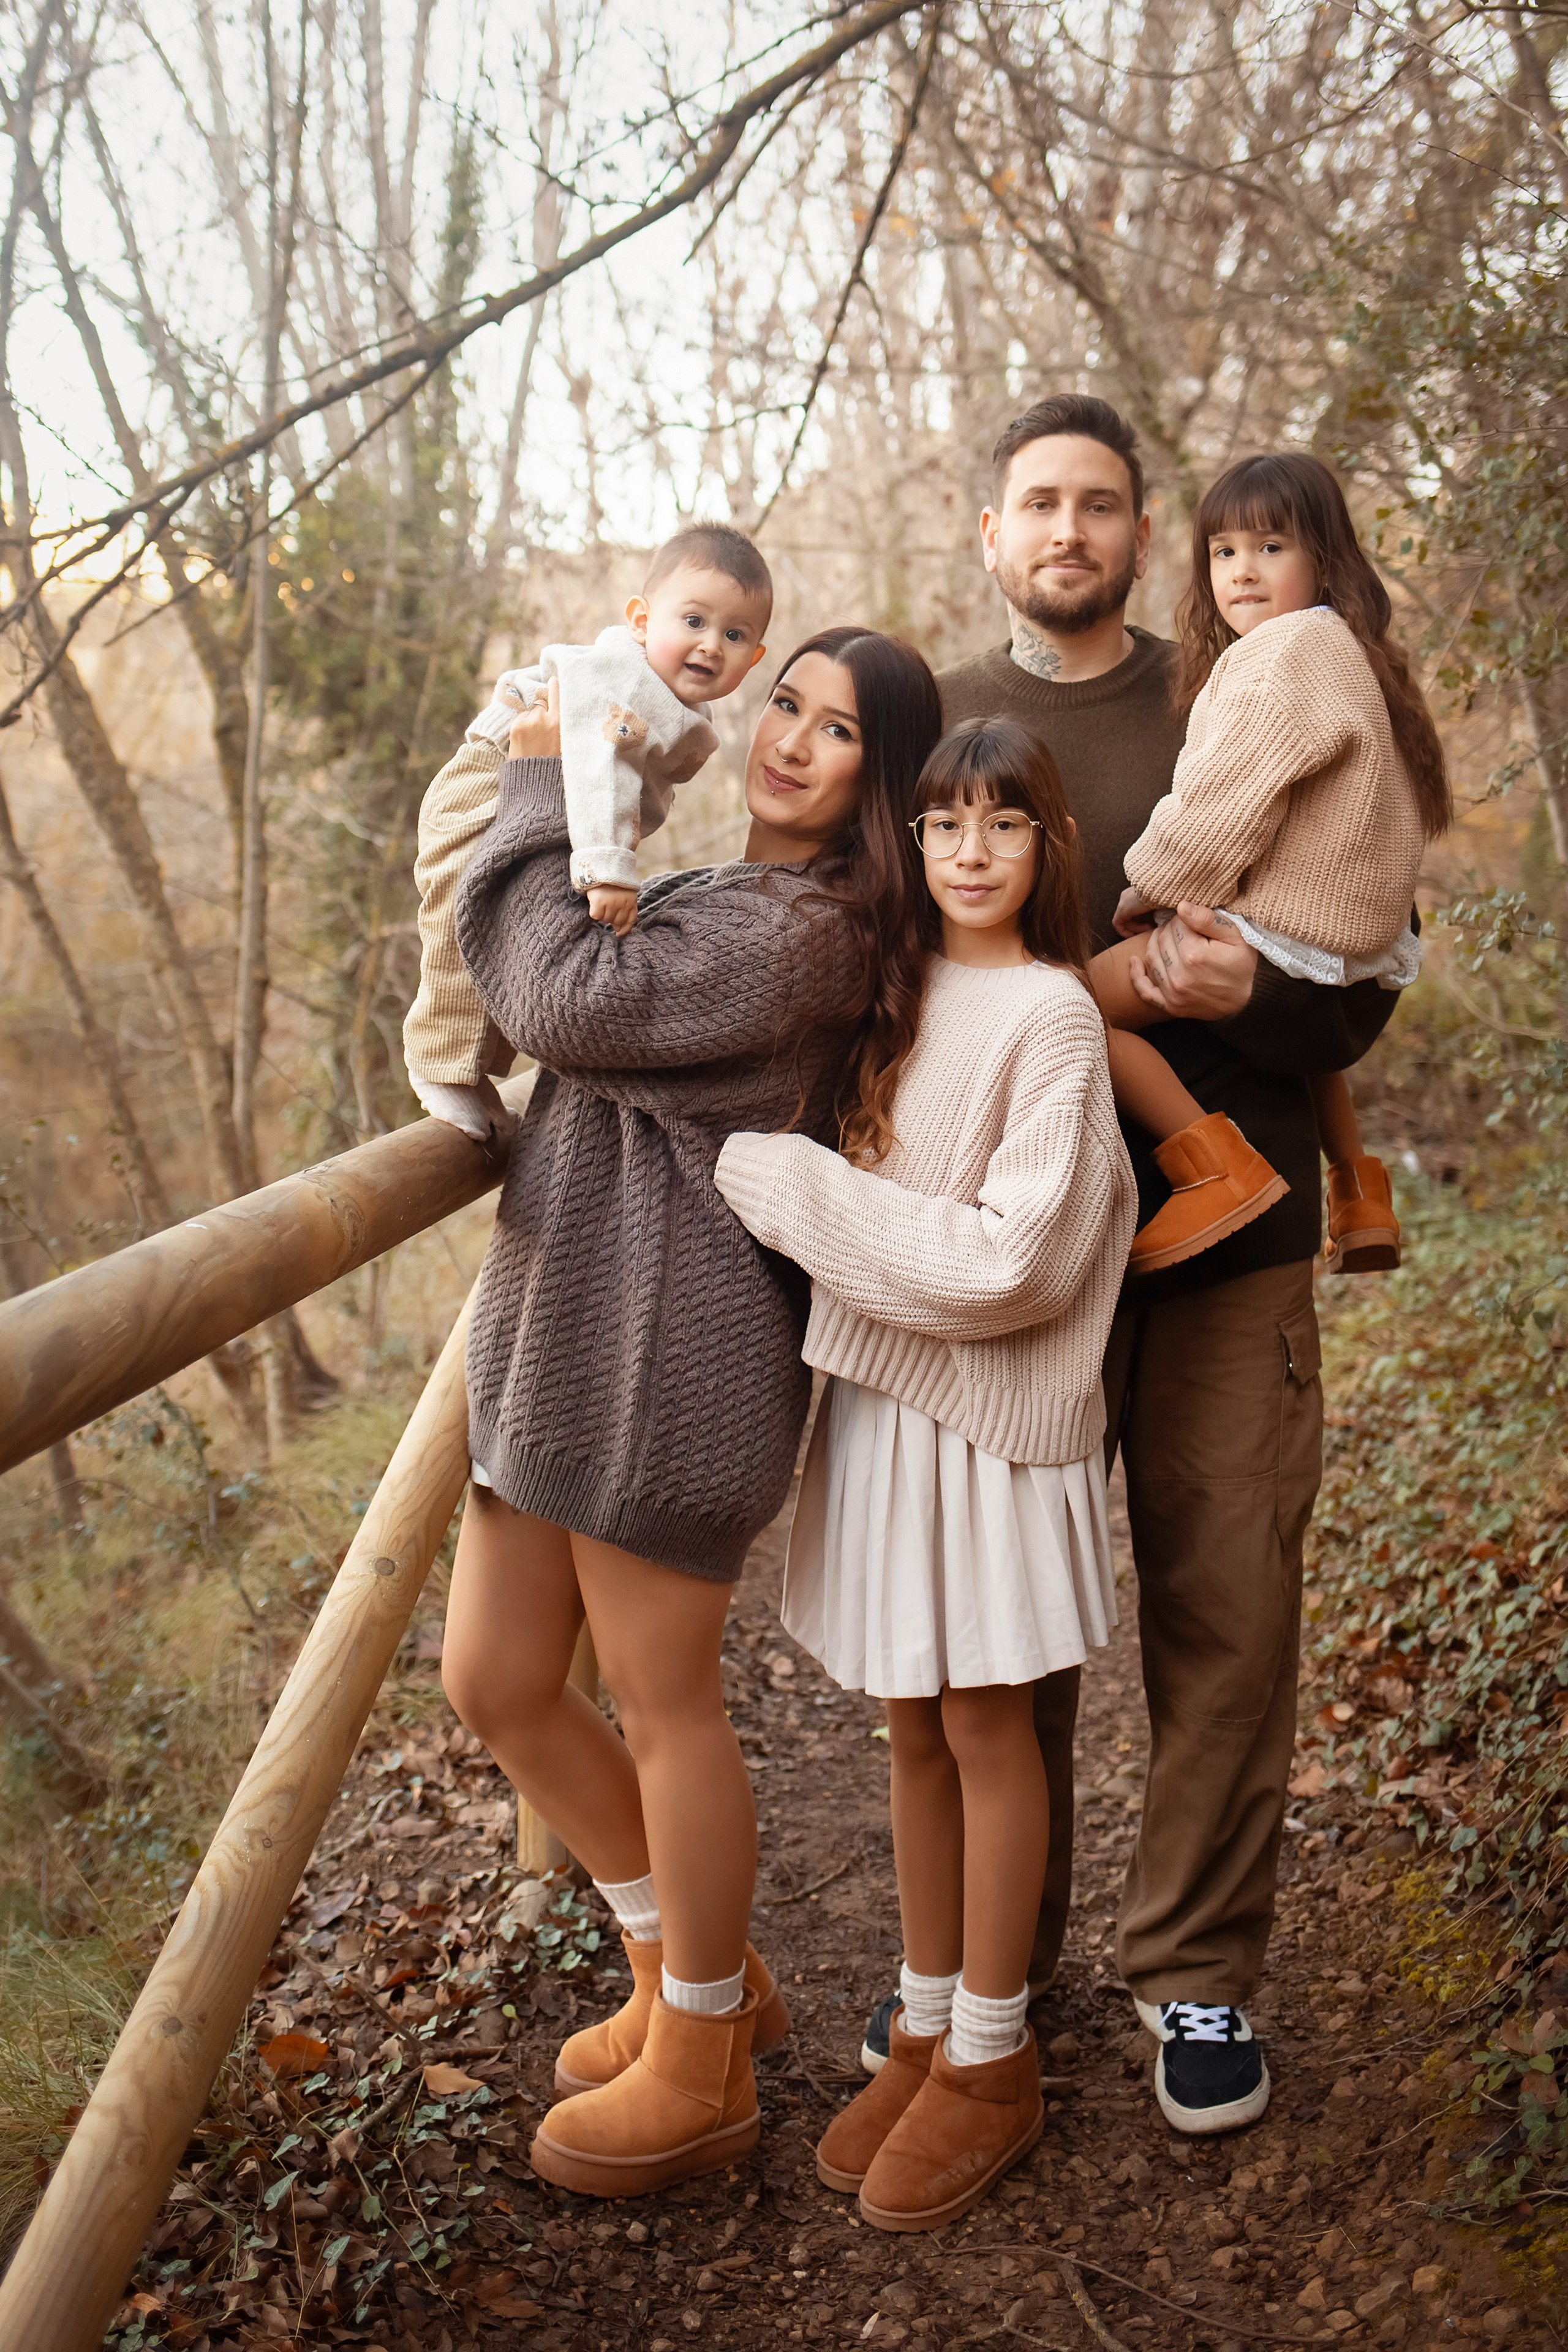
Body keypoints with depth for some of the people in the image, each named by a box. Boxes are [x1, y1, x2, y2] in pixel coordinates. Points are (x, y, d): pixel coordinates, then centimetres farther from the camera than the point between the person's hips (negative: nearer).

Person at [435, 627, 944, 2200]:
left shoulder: (796, 930, -14)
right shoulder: (720, 894, 17)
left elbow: (563, 999, -21)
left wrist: (542, 789, -8)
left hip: (671, 1344, -10)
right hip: (559, 1325, 10)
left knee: (659, 1704, 5)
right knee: (495, 1685, 15)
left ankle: (698, 2073, 28)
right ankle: (686, 1977, 36)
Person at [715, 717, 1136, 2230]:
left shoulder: (1051, 1015, -13)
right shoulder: (901, 994, 9)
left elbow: (1010, 1257, -20)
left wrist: (782, 1184, -18)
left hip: (988, 1411, -6)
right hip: (876, 1392, 6)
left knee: (983, 1727, 6)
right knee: (913, 1726, 14)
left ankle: (992, 2062, 23)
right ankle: (926, 2031, 29)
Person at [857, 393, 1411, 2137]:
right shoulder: (927, 725, 8)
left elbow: (1360, 992, 3)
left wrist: (1247, 995, -19)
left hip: (1226, 1229, 0)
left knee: (1225, 1618, 4)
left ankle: (1198, 1972, 22)